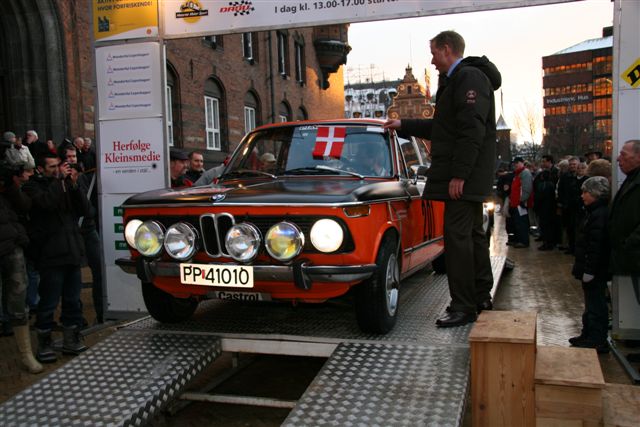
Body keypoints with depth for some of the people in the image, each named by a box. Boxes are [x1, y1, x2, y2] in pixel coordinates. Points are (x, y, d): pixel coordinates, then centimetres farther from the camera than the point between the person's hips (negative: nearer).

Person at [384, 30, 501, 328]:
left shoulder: (470, 77, -12)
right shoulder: (456, 80, 21)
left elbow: (472, 130, -21)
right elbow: (441, 126, 28)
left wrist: (458, 175, -23)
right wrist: (403, 125, 30)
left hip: (464, 176, -10)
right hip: (466, 177, 10)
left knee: (458, 236, -9)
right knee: (472, 234, 15)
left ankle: (463, 307, -4)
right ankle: (481, 298, 25)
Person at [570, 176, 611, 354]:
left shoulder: (599, 215, -21)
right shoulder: (593, 212, 12)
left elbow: (596, 245, -25)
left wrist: (589, 270, -23)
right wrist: (583, 268, 20)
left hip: (596, 270, -11)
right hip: (592, 269, 11)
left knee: (596, 305, -2)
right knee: (591, 304, 19)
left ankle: (597, 342, 6)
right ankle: (588, 335, 30)